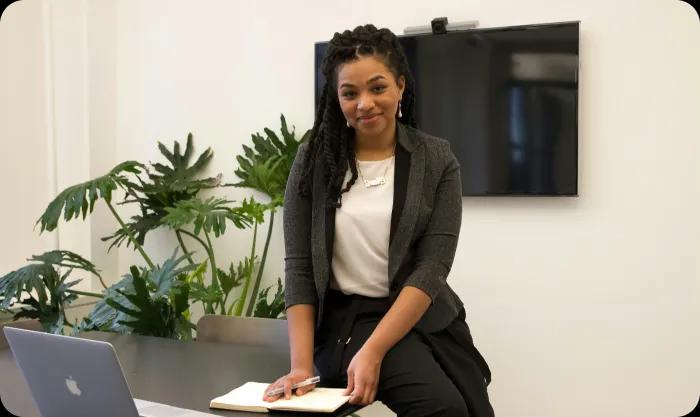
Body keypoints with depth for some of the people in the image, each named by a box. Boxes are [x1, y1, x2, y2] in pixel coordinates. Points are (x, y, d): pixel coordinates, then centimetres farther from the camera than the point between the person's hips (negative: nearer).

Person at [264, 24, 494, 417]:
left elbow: (433, 266, -11)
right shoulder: (314, 160, -3)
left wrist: (373, 351, -22)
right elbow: (299, 267, -5)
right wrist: (302, 364, -15)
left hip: (428, 318, 3)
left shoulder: (437, 160, -3)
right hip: (348, 318, -2)